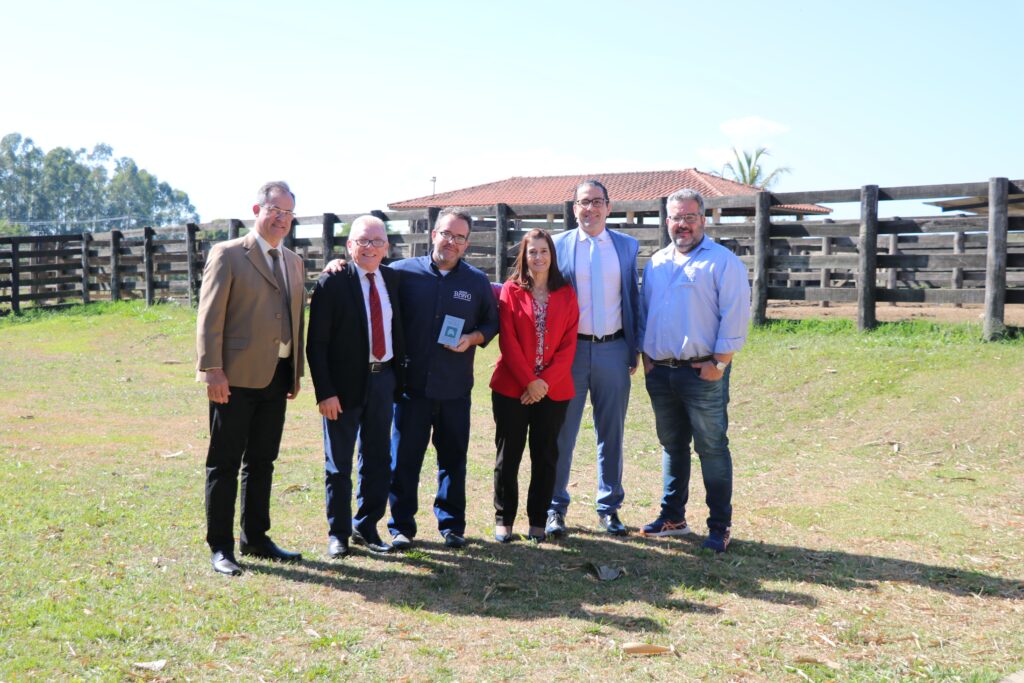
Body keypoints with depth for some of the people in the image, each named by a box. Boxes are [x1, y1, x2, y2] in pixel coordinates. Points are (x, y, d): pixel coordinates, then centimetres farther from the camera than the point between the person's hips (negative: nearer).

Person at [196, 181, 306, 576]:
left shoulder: (294, 262, 16)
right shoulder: (228, 255, -4)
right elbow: (210, 317, -9)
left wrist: (296, 372, 14)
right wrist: (212, 370, -16)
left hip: (277, 378, 6)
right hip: (236, 378, -6)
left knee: (261, 462, 14)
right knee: (225, 464, 2)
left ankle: (255, 539, 25)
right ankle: (220, 546, 10)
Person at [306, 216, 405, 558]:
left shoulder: (393, 279, 6)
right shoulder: (332, 283, -10)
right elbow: (316, 343, -11)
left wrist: (398, 377, 6)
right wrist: (325, 392, -15)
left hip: (383, 379, 5)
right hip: (345, 383, -5)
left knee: (378, 459, 12)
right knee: (338, 464, 6)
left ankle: (366, 528, 26)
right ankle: (338, 533, 19)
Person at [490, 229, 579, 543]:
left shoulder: (566, 294, 6)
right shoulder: (511, 290, 1)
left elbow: (569, 344, 0)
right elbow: (508, 341, -6)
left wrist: (546, 381, -11)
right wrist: (529, 381, -13)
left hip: (553, 389, 2)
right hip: (511, 387, -1)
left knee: (545, 456, 6)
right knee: (509, 455, 5)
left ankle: (538, 521, 17)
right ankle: (503, 519, 16)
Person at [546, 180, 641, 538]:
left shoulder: (627, 246, 8)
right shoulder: (558, 245, 2)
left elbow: (633, 297, 10)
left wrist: (635, 348, 6)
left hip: (614, 350, 2)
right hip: (570, 348, -2)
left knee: (612, 433, 9)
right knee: (562, 432, 4)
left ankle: (609, 508, 21)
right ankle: (555, 508, 15)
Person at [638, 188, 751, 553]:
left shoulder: (723, 261, -5)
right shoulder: (656, 263, 14)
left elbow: (735, 316, -10)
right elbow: (644, 312, 20)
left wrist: (719, 363, -14)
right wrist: (646, 356, 10)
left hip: (703, 373, -6)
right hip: (660, 372, 6)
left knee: (712, 449, -1)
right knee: (672, 446, 15)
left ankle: (720, 526, 8)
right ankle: (672, 517, 26)